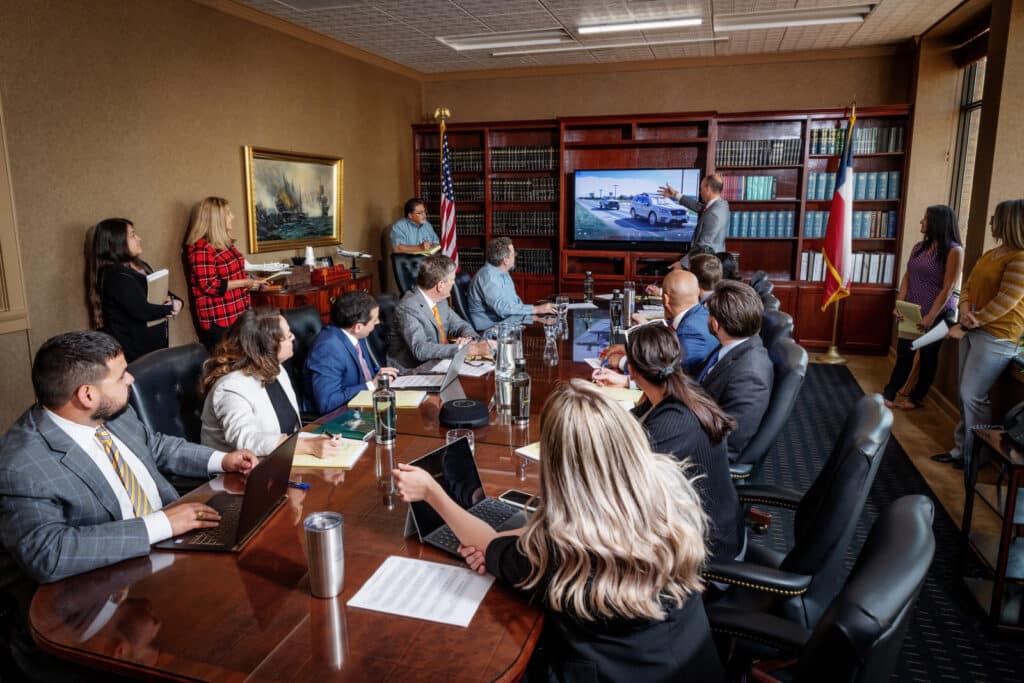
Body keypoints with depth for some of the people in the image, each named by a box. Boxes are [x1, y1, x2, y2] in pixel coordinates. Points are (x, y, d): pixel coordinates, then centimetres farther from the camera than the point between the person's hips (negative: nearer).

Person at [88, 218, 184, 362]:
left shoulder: (141, 266, 13)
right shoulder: (115, 276, -17)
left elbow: (165, 293, 17)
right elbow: (142, 311, -26)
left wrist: (176, 302, -7)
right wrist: (171, 308, -9)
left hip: (154, 343, 9)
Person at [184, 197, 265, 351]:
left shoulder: (225, 243, 14)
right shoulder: (202, 248, -16)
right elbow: (209, 286, -21)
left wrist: (250, 282, 13)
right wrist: (244, 283, -16)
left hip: (237, 316, 9)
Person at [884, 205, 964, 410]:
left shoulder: (953, 250, -12)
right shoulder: (919, 247, 7)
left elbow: (948, 288, -15)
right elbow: (907, 277, 6)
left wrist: (931, 316, -19)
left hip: (938, 314, -5)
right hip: (912, 311, 5)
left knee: (928, 356, 9)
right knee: (903, 354, 7)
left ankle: (915, 398, 21)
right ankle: (888, 396, 12)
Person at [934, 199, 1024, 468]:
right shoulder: (989, 255, 13)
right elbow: (968, 286, 12)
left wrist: (972, 322, -13)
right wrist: (965, 310, -7)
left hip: (996, 336, -9)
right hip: (973, 330, 9)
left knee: (972, 395, -5)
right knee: (966, 394, 12)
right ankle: (962, 449, 21)